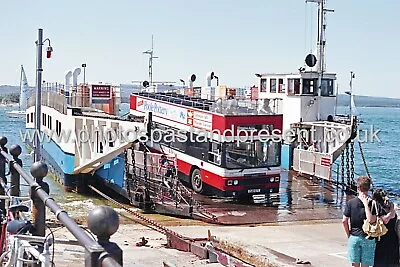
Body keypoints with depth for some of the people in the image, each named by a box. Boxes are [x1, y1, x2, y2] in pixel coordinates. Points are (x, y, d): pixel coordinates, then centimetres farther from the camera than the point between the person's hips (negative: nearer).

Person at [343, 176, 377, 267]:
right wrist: (366, 204, -14)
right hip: (368, 238, -1)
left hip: (354, 237, 1)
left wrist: (349, 234, 8)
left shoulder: (350, 203, -4)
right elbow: (371, 220, -20)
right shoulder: (373, 204, -11)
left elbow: (344, 221, -4)